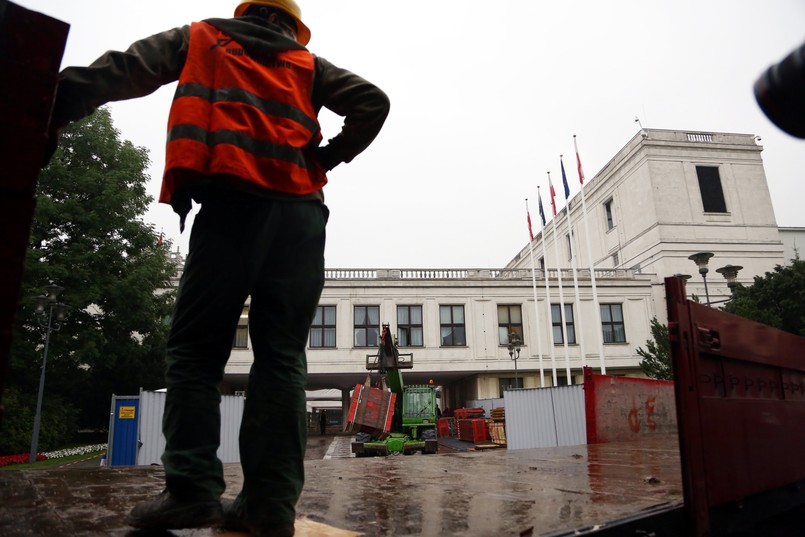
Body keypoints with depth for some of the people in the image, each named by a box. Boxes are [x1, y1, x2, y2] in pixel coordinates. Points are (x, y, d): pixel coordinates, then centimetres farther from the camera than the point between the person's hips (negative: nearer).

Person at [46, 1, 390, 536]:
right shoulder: (307, 63, 26)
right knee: (281, 357, -2)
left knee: (196, 349, 2)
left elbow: (124, 70, 9)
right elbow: (373, 101, 15)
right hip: (300, 211, 2)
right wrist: (326, 158, 15)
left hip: (231, 202, -2)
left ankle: (193, 489, -7)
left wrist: (57, 110, 0)